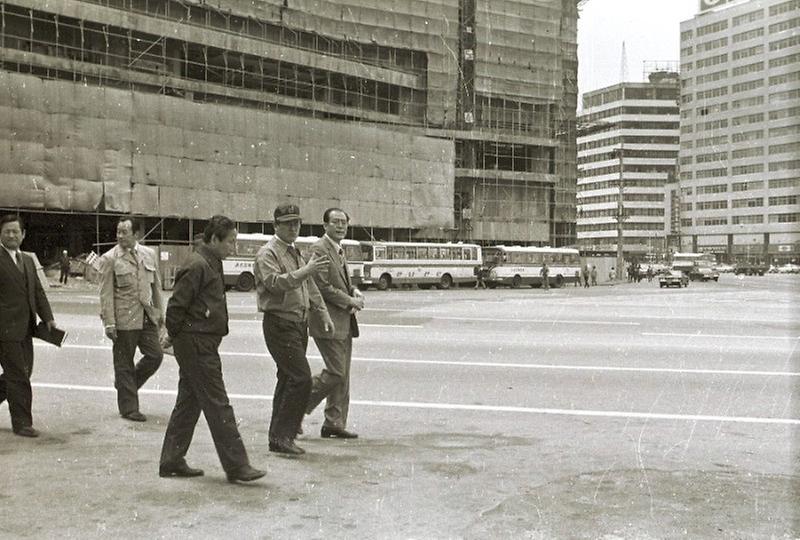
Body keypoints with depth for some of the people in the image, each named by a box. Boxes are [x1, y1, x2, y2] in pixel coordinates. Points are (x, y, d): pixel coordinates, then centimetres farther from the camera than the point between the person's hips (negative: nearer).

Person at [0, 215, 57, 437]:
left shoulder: (28, 260, 16)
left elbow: (38, 292, 17)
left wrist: (48, 317, 7)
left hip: (25, 328, 7)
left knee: (22, 373, 13)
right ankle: (22, 423, 7)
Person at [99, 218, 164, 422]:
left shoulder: (149, 254, 9)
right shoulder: (109, 259, -5)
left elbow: (156, 285, 15)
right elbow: (106, 294, -7)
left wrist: (160, 311, 13)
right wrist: (109, 323, -12)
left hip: (147, 317, 5)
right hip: (124, 319, -4)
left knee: (155, 355, 1)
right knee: (124, 363, 4)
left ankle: (126, 384, 27)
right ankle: (129, 408, 14)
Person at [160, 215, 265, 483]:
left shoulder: (211, 264, 16)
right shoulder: (198, 266, -17)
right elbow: (176, 305, -18)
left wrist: (176, 336, 19)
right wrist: (174, 335, -6)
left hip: (202, 345, 10)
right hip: (197, 344, -10)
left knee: (188, 403, 14)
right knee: (217, 406, -7)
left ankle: (171, 461, 23)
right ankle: (236, 466, -2)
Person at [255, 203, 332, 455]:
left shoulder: (296, 253, 19)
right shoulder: (268, 253, -9)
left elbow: (310, 287, 26)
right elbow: (276, 282, -26)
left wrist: (323, 314, 21)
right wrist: (306, 270, -34)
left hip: (299, 323, 9)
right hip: (280, 324, -9)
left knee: (288, 379, 12)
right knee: (301, 378, -16)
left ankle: (279, 436, 20)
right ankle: (282, 435, -9)